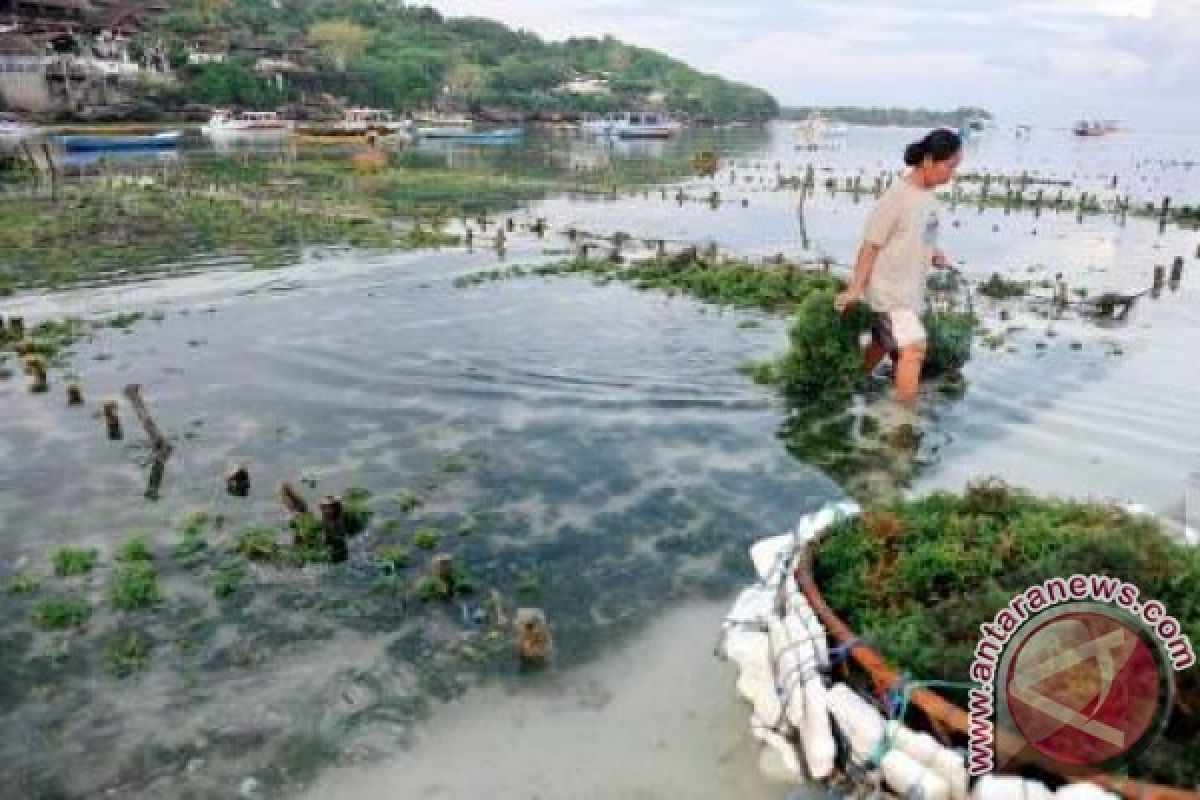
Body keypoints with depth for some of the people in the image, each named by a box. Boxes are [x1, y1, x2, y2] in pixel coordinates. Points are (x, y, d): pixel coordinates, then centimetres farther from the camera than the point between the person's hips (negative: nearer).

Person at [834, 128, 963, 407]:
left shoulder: (927, 194, 6)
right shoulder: (897, 198, -19)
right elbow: (871, 245, -16)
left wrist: (934, 255, -1)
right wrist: (855, 289, -16)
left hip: (910, 291, 9)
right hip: (888, 292, -9)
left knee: (882, 344, 20)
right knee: (914, 348, -17)